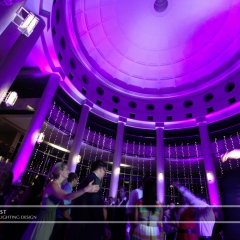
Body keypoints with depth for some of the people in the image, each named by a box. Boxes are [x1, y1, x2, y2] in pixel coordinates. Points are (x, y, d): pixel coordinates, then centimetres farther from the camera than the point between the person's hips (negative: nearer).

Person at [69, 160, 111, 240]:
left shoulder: (85, 179, 13)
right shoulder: (95, 180, -15)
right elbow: (96, 205, -20)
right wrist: (103, 228, -12)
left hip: (78, 223, 10)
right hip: (88, 226, -9)